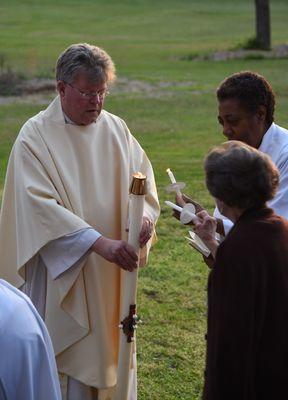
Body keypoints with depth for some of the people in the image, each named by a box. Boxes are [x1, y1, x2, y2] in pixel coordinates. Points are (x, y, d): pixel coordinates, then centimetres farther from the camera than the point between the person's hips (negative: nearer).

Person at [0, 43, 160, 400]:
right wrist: (101, 243, -29)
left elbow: (142, 176, 3)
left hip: (111, 276, 5)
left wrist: (144, 214, -21)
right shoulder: (35, 136, -13)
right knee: (67, 358, 1)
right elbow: (41, 205, -21)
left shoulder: (115, 128, 4)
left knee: (112, 350, 14)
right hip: (62, 273, -5)